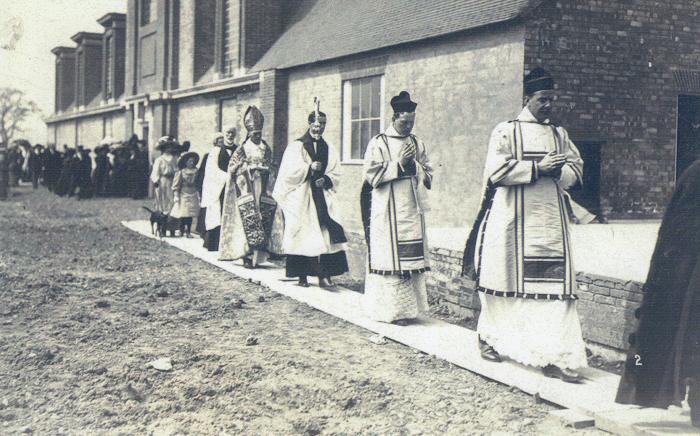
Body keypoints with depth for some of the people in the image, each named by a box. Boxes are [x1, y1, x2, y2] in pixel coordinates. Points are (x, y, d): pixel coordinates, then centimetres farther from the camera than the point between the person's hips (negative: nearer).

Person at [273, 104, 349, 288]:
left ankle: (324, 275, -10)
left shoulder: (328, 149, 14)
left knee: (326, 234, -9)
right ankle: (302, 276, 4)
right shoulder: (296, 147, 2)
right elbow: (289, 172, -8)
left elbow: (336, 174, 12)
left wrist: (325, 180, -8)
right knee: (302, 236, -4)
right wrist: (309, 168, -18)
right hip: (301, 199, -3)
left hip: (323, 198, 3)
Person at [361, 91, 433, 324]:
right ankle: (391, 308, -1)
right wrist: (399, 163, -12)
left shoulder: (417, 144, 14)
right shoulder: (378, 143, -1)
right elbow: (371, 175, -8)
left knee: (412, 260, 4)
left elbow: (428, 176, 16)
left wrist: (414, 165, -4)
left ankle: (408, 307, 10)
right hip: (388, 213, -5)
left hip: (412, 211, 5)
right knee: (390, 259, -6)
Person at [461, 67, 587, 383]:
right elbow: (495, 170, -11)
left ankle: (555, 356, -7)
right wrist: (538, 168, -15)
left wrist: (557, 171, -10)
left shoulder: (559, 134, 15)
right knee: (504, 279, 5)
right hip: (512, 218, -4)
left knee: (555, 285, -5)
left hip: (550, 220, 4)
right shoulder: (506, 131, 1)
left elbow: (576, 167, 11)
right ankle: (489, 336, 26)